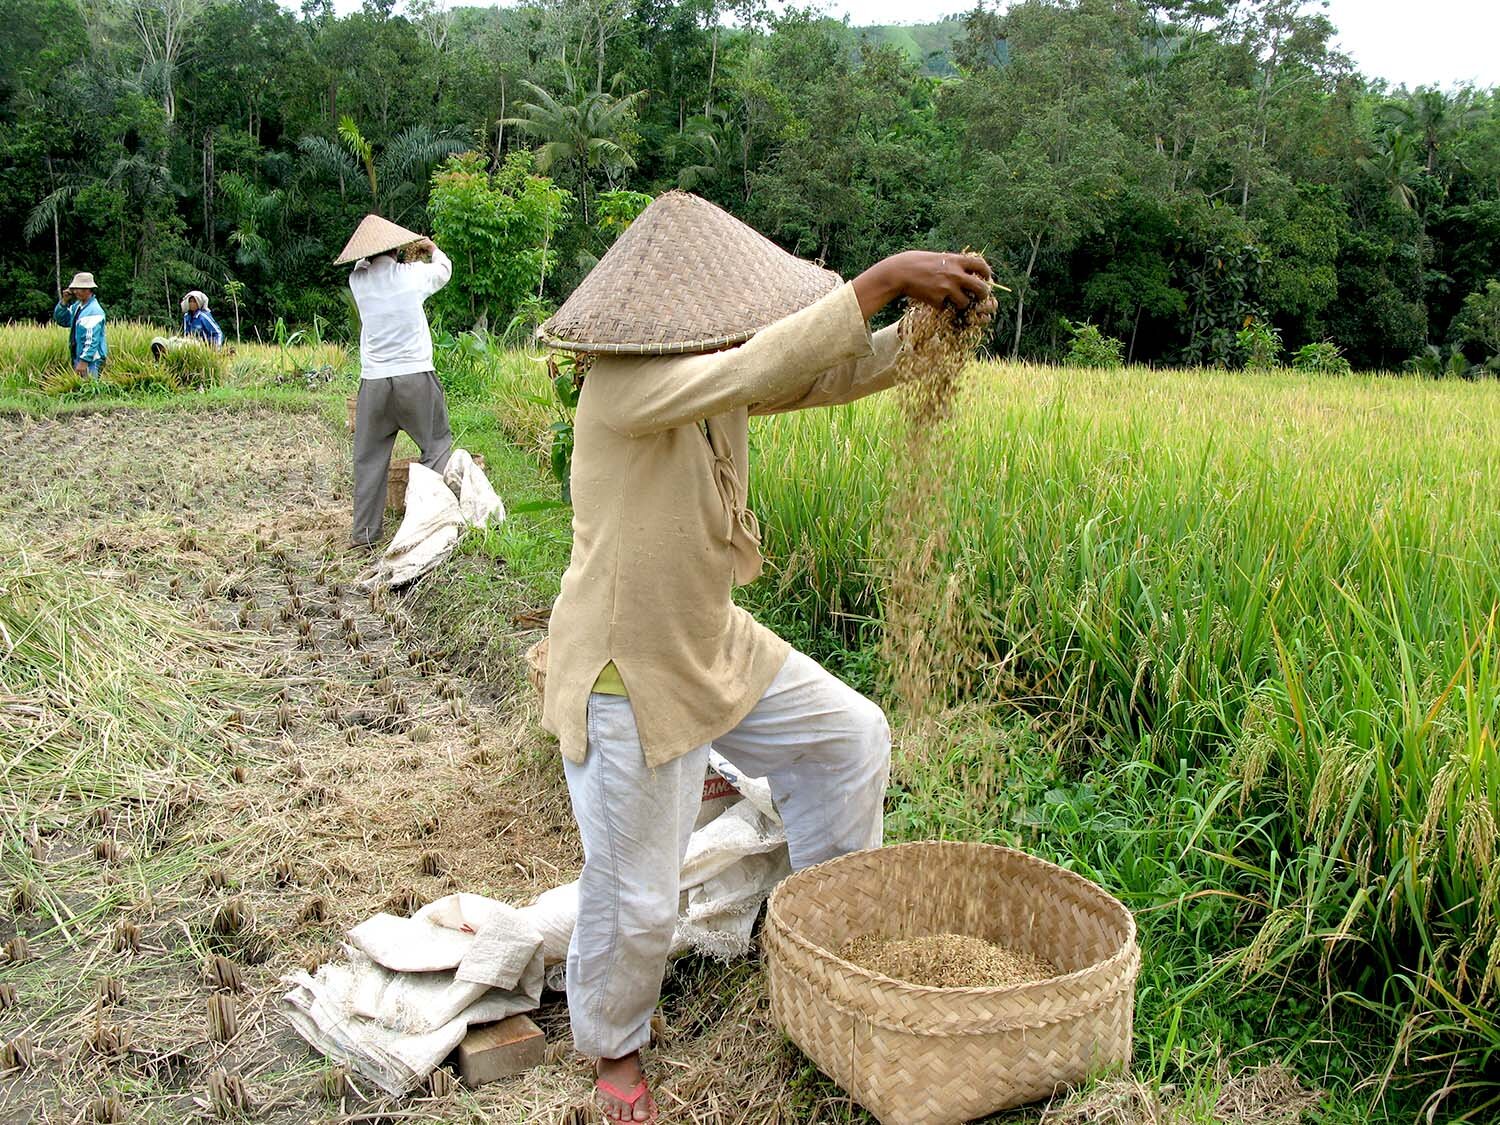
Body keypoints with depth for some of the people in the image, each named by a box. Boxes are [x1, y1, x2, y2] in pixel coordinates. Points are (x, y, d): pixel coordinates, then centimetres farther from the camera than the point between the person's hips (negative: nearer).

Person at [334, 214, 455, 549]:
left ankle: (364, 531, 13)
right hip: (415, 377, -2)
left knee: (369, 457, 10)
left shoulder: (357, 280, 0)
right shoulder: (412, 274, -5)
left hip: (374, 381, 3)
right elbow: (444, 268, 17)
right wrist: (432, 249, 36)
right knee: (437, 445, 10)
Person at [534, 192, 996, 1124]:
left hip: (717, 645, 9)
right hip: (630, 676, -8)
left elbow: (835, 373, -3)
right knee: (637, 897, 7)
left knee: (853, 736, 18)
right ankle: (614, 1047, 38)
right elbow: (765, 367, -41)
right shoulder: (624, 385, -27)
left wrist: (938, 319, -20)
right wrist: (886, 276, -36)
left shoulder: (717, 376, -2)